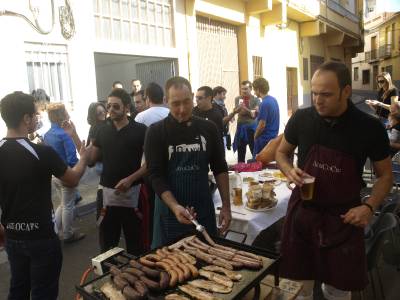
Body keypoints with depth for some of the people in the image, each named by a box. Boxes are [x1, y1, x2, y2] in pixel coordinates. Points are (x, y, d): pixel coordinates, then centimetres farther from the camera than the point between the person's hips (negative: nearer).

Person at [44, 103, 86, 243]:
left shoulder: (47, 135, 3)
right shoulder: (64, 135, -21)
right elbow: (72, 159, -24)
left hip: (54, 175, 7)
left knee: (63, 204, 25)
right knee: (68, 206, 9)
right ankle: (68, 235, 23)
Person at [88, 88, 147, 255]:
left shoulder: (140, 130, -6)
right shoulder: (103, 130, 7)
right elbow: (91, 159, 8)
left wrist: (130, 179, -19)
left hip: (132, 193, -3)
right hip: (108, 192, 3)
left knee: (135, 242, 12)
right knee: (107, 244, 12)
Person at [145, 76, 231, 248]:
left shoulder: (208, 128, 1)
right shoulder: (156, 132, -7)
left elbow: (220, 169, 6)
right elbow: (155, 175, -12)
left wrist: (226, 206, 1)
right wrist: (175, 207, -25)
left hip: (203, 208, 2)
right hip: (170, 210, -2)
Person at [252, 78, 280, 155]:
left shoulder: (264, 104, -20)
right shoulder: (274, 100, 8)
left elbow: (262, 125, -19)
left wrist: (255, 136, -4)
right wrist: (258, 112, 11)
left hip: (264, 138, -9)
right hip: (273, 137, 9)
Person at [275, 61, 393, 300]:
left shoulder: (370, 127, -10)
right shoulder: (301, 118, -7)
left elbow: (385, 175, 2)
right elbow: (282, 152, 9)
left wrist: (369, 207, -14)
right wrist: (290, 171, -12)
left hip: (344, 219, -1)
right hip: (302, 211, 1)